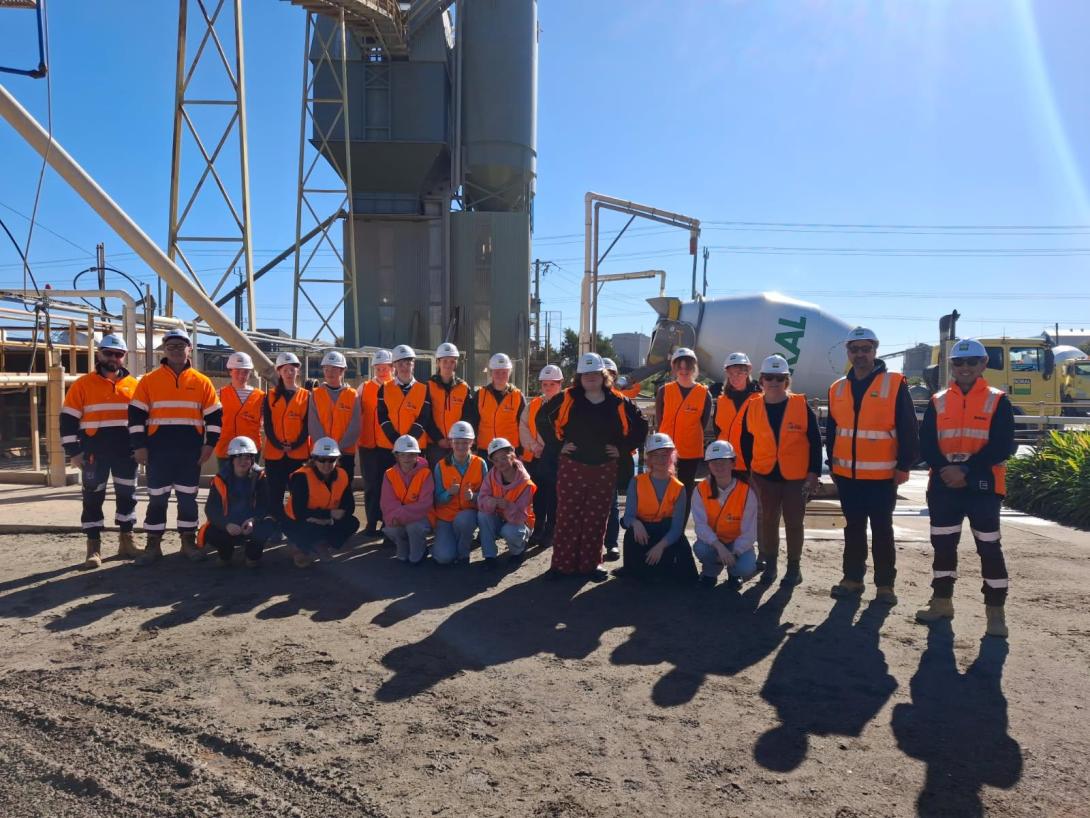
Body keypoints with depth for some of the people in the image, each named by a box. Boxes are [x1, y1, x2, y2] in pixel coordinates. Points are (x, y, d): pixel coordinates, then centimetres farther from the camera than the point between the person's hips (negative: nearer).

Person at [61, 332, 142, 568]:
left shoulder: (134, 385, 8)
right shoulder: (83, 384, -1)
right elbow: (68, 419, -3)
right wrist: (73, 451, -9)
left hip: (126, 450, 3)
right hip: (94, 450, -3)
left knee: (127, 495, 10)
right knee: (93, 497, 2)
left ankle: (126, 542, 21)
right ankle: (94, 548, 9)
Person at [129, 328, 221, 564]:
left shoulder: (202, 382, 5)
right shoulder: (149, 380, 2)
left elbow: (214, 415, 7)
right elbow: (136, 415, 2)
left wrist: (210, 444, -1)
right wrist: (139, 445, -4)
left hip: (191, 451, 1)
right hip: (158, 450, -1)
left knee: (188, 497, 9)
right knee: (157, 498, 5)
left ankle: (188, 541, 18)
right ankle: (153, 544, 15)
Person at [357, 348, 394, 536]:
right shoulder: (364, 388, 8)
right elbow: (357, 414, 10)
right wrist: (357, 435, 4)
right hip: (368, 444, 2)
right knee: (371, 485, 6)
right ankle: (372, 523, 12)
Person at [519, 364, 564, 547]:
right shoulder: (533, 404, 11)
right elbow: (523, 427, 7)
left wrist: (558, 449, -13)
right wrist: (534, 446, -6)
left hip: (556, 459, -4)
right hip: (534, 458, 4)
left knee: (553, 497, 2)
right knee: (537, 496, 12)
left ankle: (550, 533, 11)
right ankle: (538, 530, 23)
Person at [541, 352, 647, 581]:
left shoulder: (618, 403, 1)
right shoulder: (567, 399, -3)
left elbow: (640, 427, 11)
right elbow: (542, 418, 4)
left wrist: (623, 447, 3)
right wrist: (558, 443, -1)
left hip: (604, 470, 1)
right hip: (571, 467, -1)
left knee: (596, 518, 6)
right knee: (567, 515, 1)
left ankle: (591, 563, 18)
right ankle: (563, 563, 11)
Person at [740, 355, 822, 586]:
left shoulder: (802, 406, -8)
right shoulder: (752, 407, -3)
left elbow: (815, 441, -5)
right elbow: (746, 441, 6)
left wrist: (814, 472, -8)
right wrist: (748, 470, 4)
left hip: (796, 476, -2)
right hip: (764, 475, 2)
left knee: (794, 522, 8)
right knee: (768, 520, 11)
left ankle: (794, 566, 22)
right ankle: (769, 563, 25)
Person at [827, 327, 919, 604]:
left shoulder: (894, 384, -6)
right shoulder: (837, 389, 8)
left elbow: (908, 428, -7)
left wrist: (904, 465, -8)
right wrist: (833, 463, 14)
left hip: (882, 475, -4)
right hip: (847, 474, 4)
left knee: (882, 530, 4)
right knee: (853, 529, 13)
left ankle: (885, 584, 14)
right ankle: (852, 579, 23)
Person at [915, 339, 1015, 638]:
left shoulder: (998, 401, 0)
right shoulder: (938, 402, 8)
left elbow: (1002, 446, -9)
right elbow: (926, 444, 1)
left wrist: (967, 471, -16)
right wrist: (945, 470, -15)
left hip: (983, 486, -3)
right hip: (943, 486, 3)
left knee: (989, 548, 1)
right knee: (943, 545, 10)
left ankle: (995, 611, 11)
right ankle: (942, 602, 23)